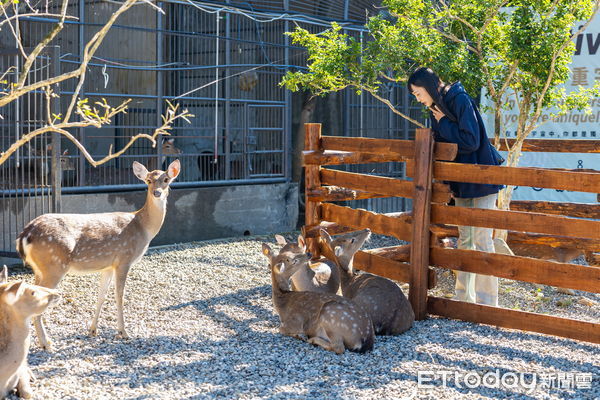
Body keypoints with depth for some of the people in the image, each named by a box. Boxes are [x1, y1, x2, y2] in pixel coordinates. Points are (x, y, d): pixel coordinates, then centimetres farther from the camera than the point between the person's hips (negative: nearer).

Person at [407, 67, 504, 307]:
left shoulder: (460, 100, -15)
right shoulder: (437, 109, 10)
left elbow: (471, 141, -23)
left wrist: (443, 123, -13)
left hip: (480, 181, -9)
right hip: (461, 183, 9)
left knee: (482, 240, -6)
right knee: (464, 240, 13)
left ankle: (487, 303, 0)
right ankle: (464, 298, 21)